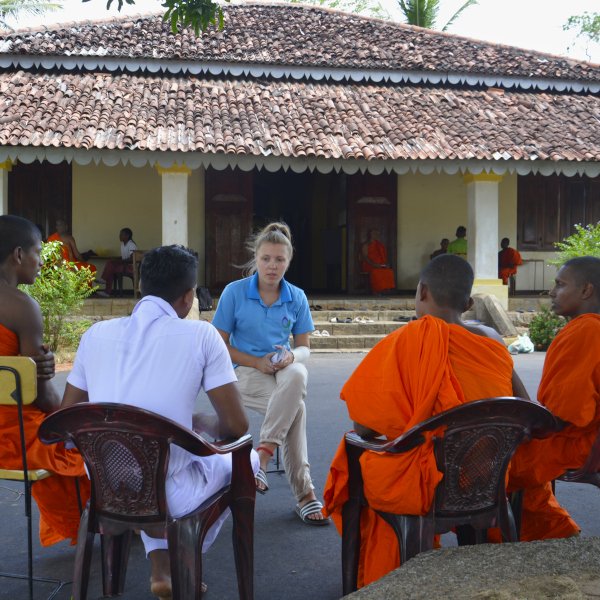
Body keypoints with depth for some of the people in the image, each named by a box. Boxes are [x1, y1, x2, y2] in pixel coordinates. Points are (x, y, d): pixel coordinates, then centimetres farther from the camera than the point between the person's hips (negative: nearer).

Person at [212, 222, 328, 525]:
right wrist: (257, 362, -14)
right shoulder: (235, 292, -3)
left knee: (297, 374, -39)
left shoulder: (297, 297, 5)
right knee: (296, 408, -33)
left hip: (284, 369, 3)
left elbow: (304, 347, 9)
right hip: (246, 371, -2)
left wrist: (292, 356, -16)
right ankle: (304, 494, -24)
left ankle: (263, 454, -32)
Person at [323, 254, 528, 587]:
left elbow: (364, 427, -17)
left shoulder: (407, 341, -19)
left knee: (353, 458, 24)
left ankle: (374, 573, 38)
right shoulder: (491, 342, -5)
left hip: (418, 485, -5)